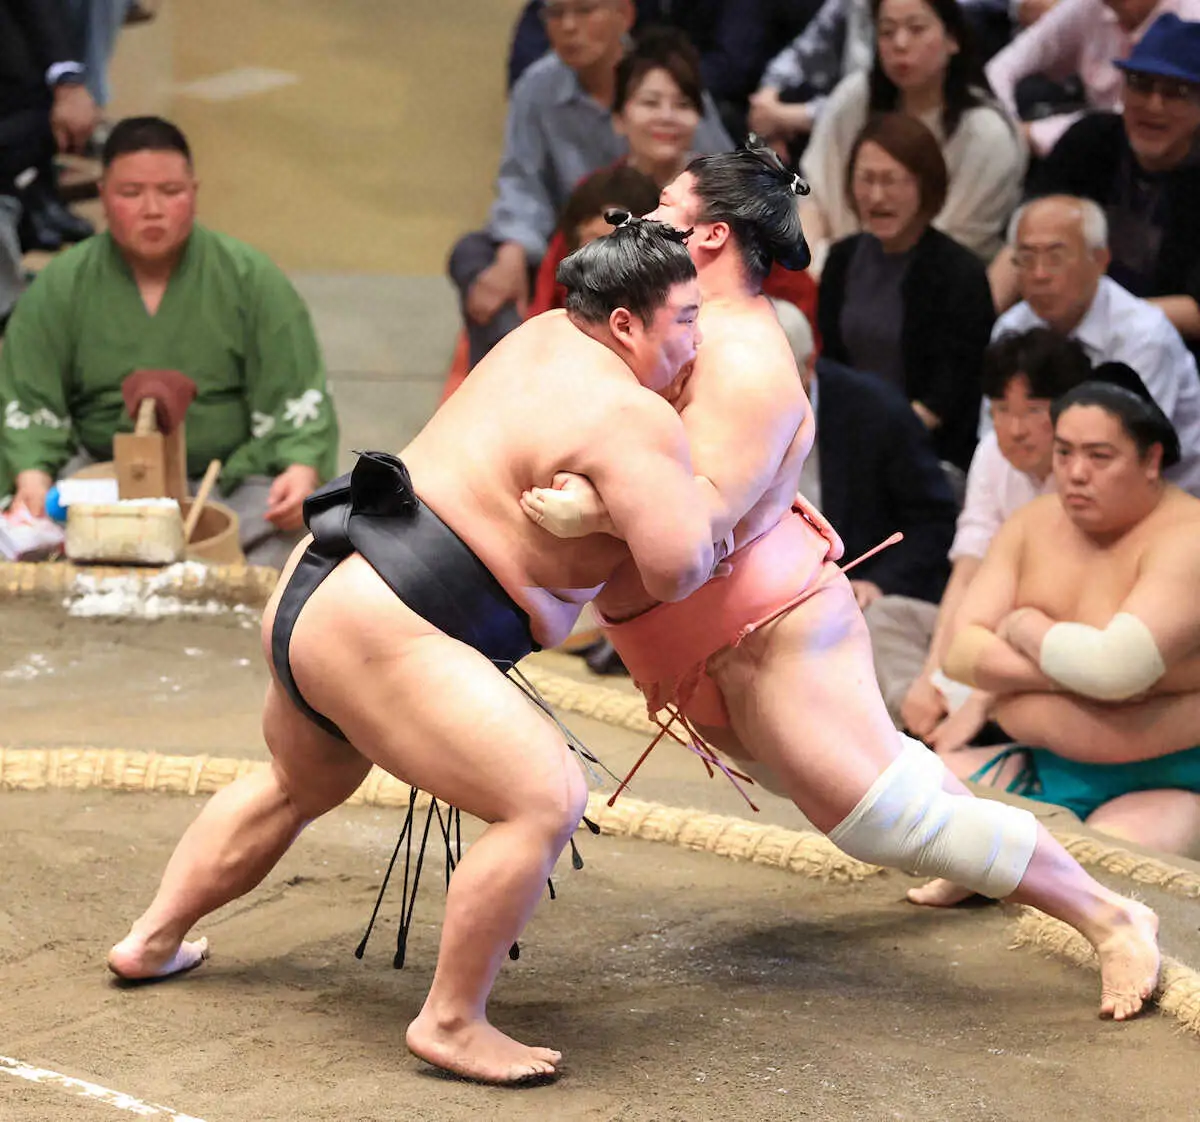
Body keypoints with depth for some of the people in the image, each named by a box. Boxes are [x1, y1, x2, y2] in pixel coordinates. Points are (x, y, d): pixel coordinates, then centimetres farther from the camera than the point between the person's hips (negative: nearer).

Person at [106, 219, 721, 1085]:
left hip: (312, 592, 10)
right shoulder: (634, 419, -15)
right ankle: (451, 1023, -10)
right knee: (546, 800, -17)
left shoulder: (547, 336, 12)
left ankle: (153, 941, 48)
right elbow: (678, 569, -22)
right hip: (379, 637, -10)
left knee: (298, 787, 34)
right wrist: (705, 501, -1)